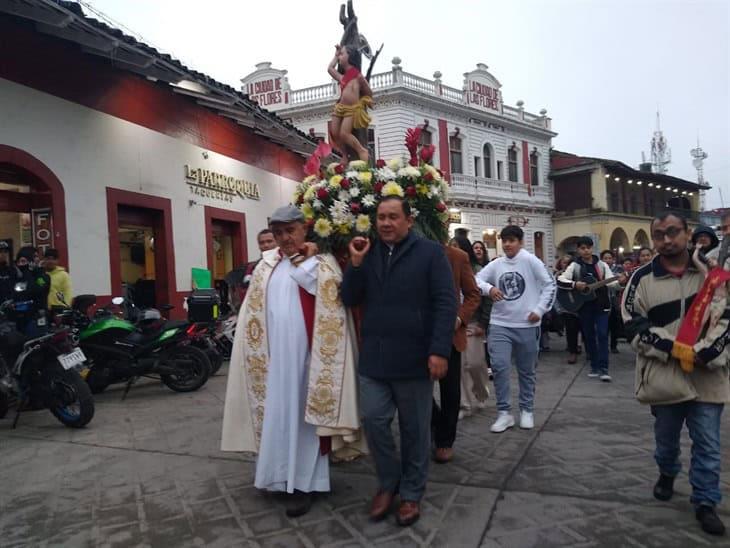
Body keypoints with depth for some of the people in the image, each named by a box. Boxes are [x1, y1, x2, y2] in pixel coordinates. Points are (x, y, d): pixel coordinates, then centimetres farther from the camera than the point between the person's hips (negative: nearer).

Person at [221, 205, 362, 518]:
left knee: (303, 413, 2)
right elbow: (254, 312, 12)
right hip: (273, 354, 4)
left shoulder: (322, 262, -1)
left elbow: (331, 297, -19)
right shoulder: (266, 265, 11)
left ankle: (302, 483, 13)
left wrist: (306, 262, -14)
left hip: (304, 355, -4)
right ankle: (279, 473, 28)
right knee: (275, 411, 12)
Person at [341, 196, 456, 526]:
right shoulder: (367, 253, 11)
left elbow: (445, 303, -10)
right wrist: (355, 264, -7)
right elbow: (349, 300, 7)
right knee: (373, 421, 5)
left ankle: (411, 493, 28)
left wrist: (439, 350, -17)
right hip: (373, 358, 4)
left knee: (414, 429, 10)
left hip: (414, 358, -3)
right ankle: (387, 482, 28)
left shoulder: (430, 252, -4)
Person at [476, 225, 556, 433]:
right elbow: (477, 279, 2)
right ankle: (504, 412, 5)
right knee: (499, 366, -9)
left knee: (526, 370, 11)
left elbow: (550, 285, -4)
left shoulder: (530, 261, -5)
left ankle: (526, 410, 28)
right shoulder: (495, 264, 4)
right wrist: (489, 288, -19)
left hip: (527, 325, -2)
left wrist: (539, 310, -10)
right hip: (500, 324, 2)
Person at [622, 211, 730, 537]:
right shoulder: (643, 278, -3)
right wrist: (674, 349, -17)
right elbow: (634, 325, -6)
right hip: (665, 376, 0)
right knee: (666, 438, 18)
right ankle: (667, 474, 45)